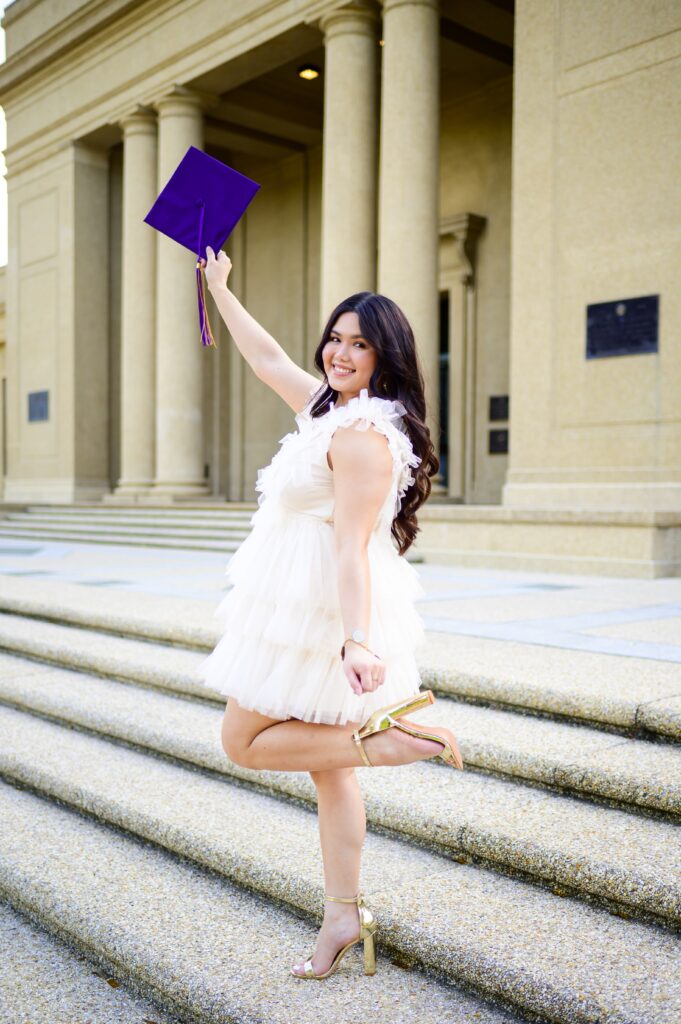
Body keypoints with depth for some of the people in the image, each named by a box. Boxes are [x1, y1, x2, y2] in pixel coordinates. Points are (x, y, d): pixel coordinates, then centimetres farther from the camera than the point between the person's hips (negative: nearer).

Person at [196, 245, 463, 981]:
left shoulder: (363, 433, -18)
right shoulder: (328, 406, 11)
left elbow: (353, 545, -27)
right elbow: (267, 358, 25)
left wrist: (358, 640, -33)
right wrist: (219, 290, 34)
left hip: (323, 612, -10)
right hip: (313, 611, 10)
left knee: (244, 742, 4)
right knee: (326, 766, 14)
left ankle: (386, 737, -4)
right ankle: (344, 916, 23)